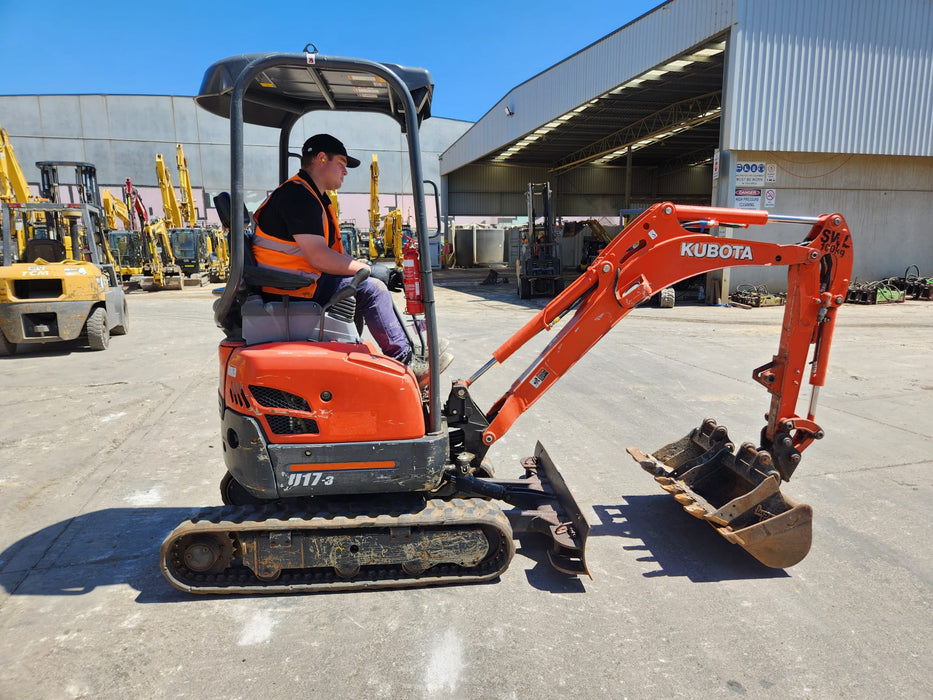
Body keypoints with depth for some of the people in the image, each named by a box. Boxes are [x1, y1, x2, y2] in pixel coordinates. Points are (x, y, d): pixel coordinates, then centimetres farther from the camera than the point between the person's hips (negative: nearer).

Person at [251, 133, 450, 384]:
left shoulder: (313, 196, 19)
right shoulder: (297, 195, -16)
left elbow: (332, 254, 18)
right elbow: (318, 257, -25)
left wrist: (366, 266, 2)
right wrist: (370, 269, -15)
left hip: (303, 280, 11)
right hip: (293, 289, -11)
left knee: (376, 287, 11)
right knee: (372, 289, -19)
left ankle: (407, 351, 9)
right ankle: (404, 362, -12)